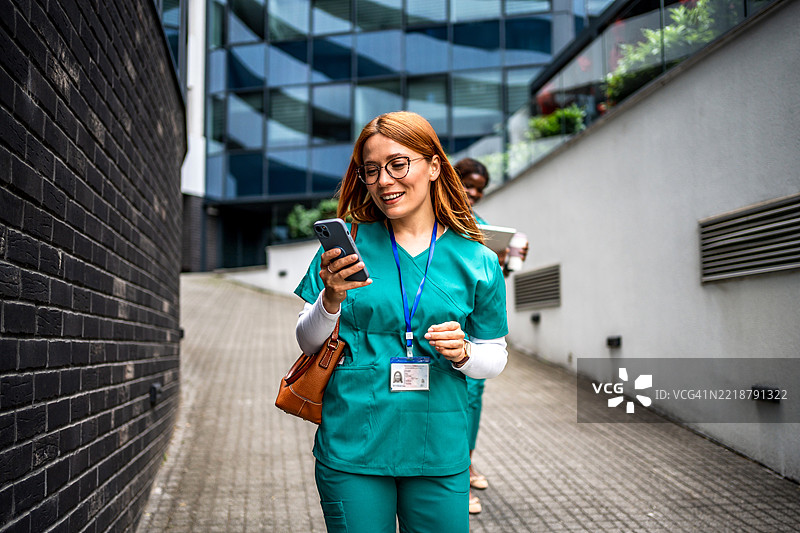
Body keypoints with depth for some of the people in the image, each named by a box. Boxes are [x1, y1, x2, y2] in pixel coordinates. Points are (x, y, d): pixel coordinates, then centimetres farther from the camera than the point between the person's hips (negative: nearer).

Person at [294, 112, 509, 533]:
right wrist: (331, 301, -18)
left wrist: (463, 354, -12)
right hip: (352, 449, -1)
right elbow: (308, 343, 2)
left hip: (439, 451, 1)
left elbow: (495, 356, 9)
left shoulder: (476, 261, 0)